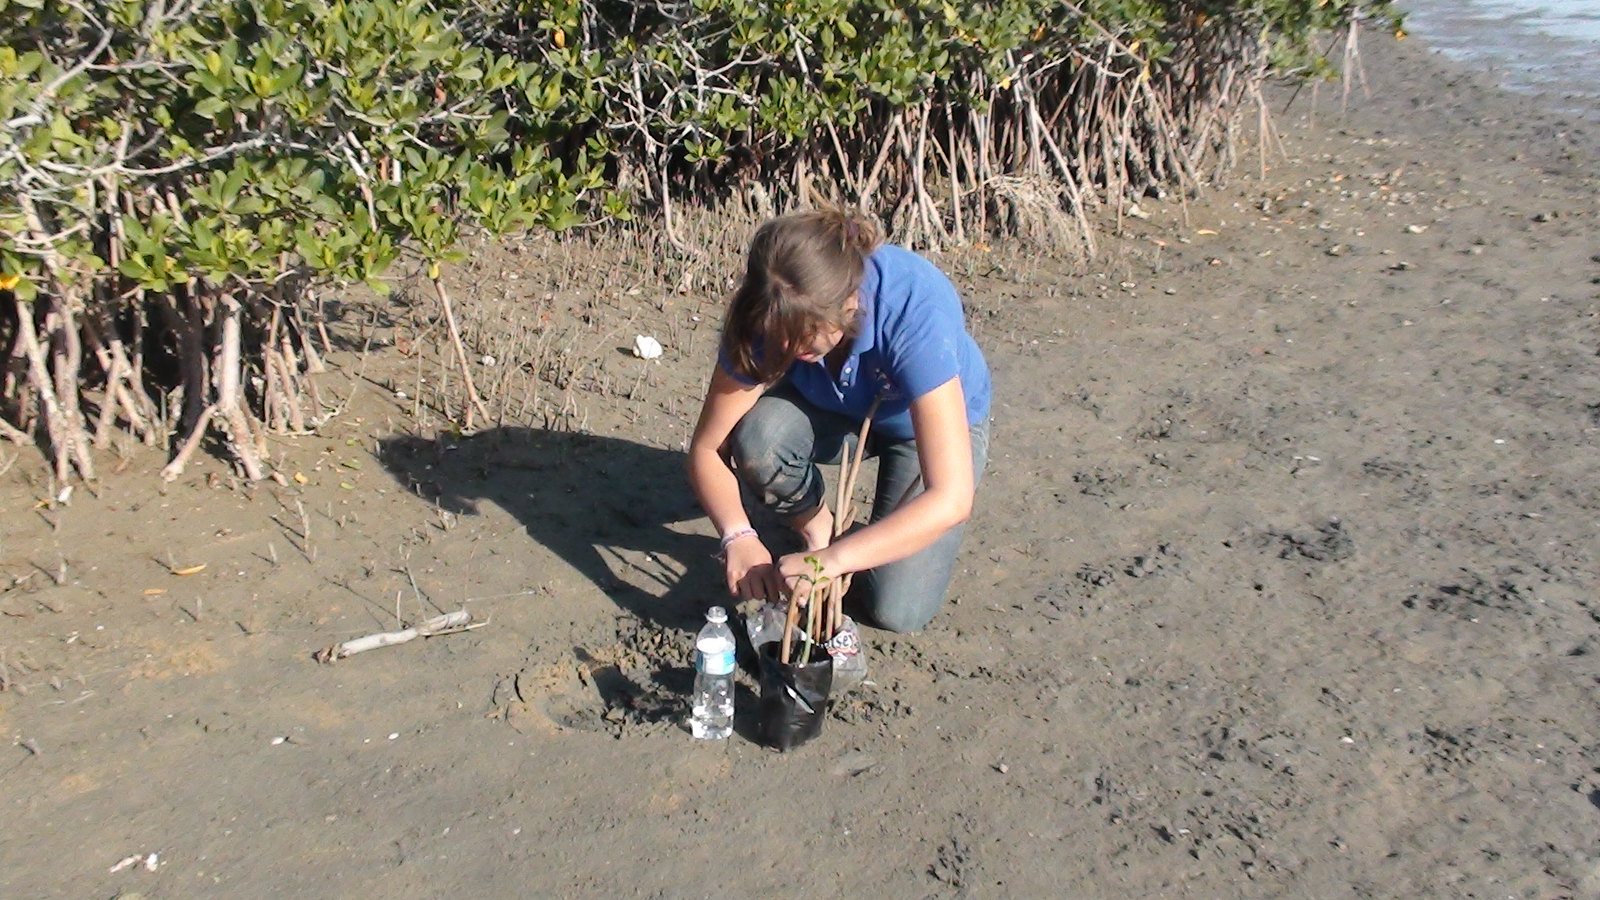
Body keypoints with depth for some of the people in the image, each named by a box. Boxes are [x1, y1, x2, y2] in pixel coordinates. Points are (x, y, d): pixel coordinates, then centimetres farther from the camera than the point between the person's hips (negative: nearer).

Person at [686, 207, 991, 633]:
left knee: (896, 610, -19)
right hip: (836, 412, 3)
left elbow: (951, 499, -43)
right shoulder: (773, 314, -29)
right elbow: (707, 447, -21)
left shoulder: (918, 314, -40)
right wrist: (739, 537, -39)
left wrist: (832, 559, -48)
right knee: (757, 437, -32)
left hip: (941, 417, -3)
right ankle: (817, 528, -1)